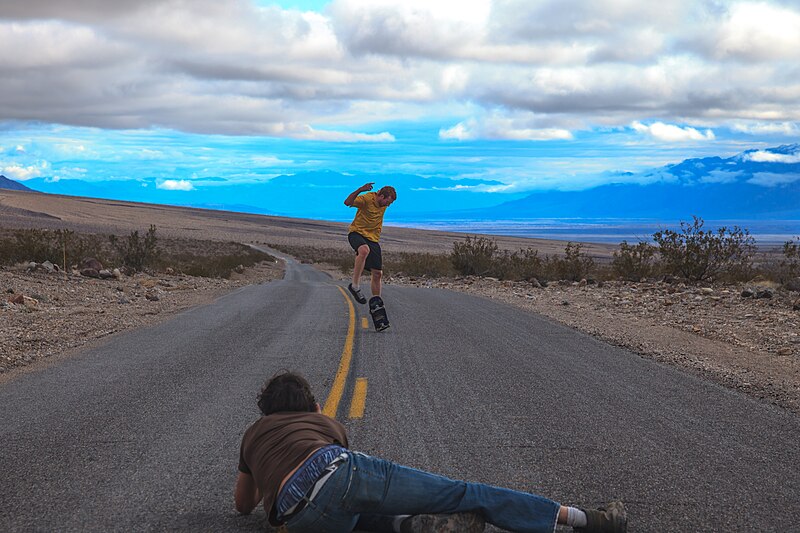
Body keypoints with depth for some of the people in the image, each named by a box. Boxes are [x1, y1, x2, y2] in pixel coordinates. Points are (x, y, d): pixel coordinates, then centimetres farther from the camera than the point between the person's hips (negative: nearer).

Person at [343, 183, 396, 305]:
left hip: (373, 239, 7)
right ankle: (355, 286, -37)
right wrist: (360, 190, -46)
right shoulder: (366, 199, -17)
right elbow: (347, 202, -34)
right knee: (364, 250, -41)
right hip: (357, 233, -7)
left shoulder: (383, 203, 5)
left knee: (377, 273, 1)